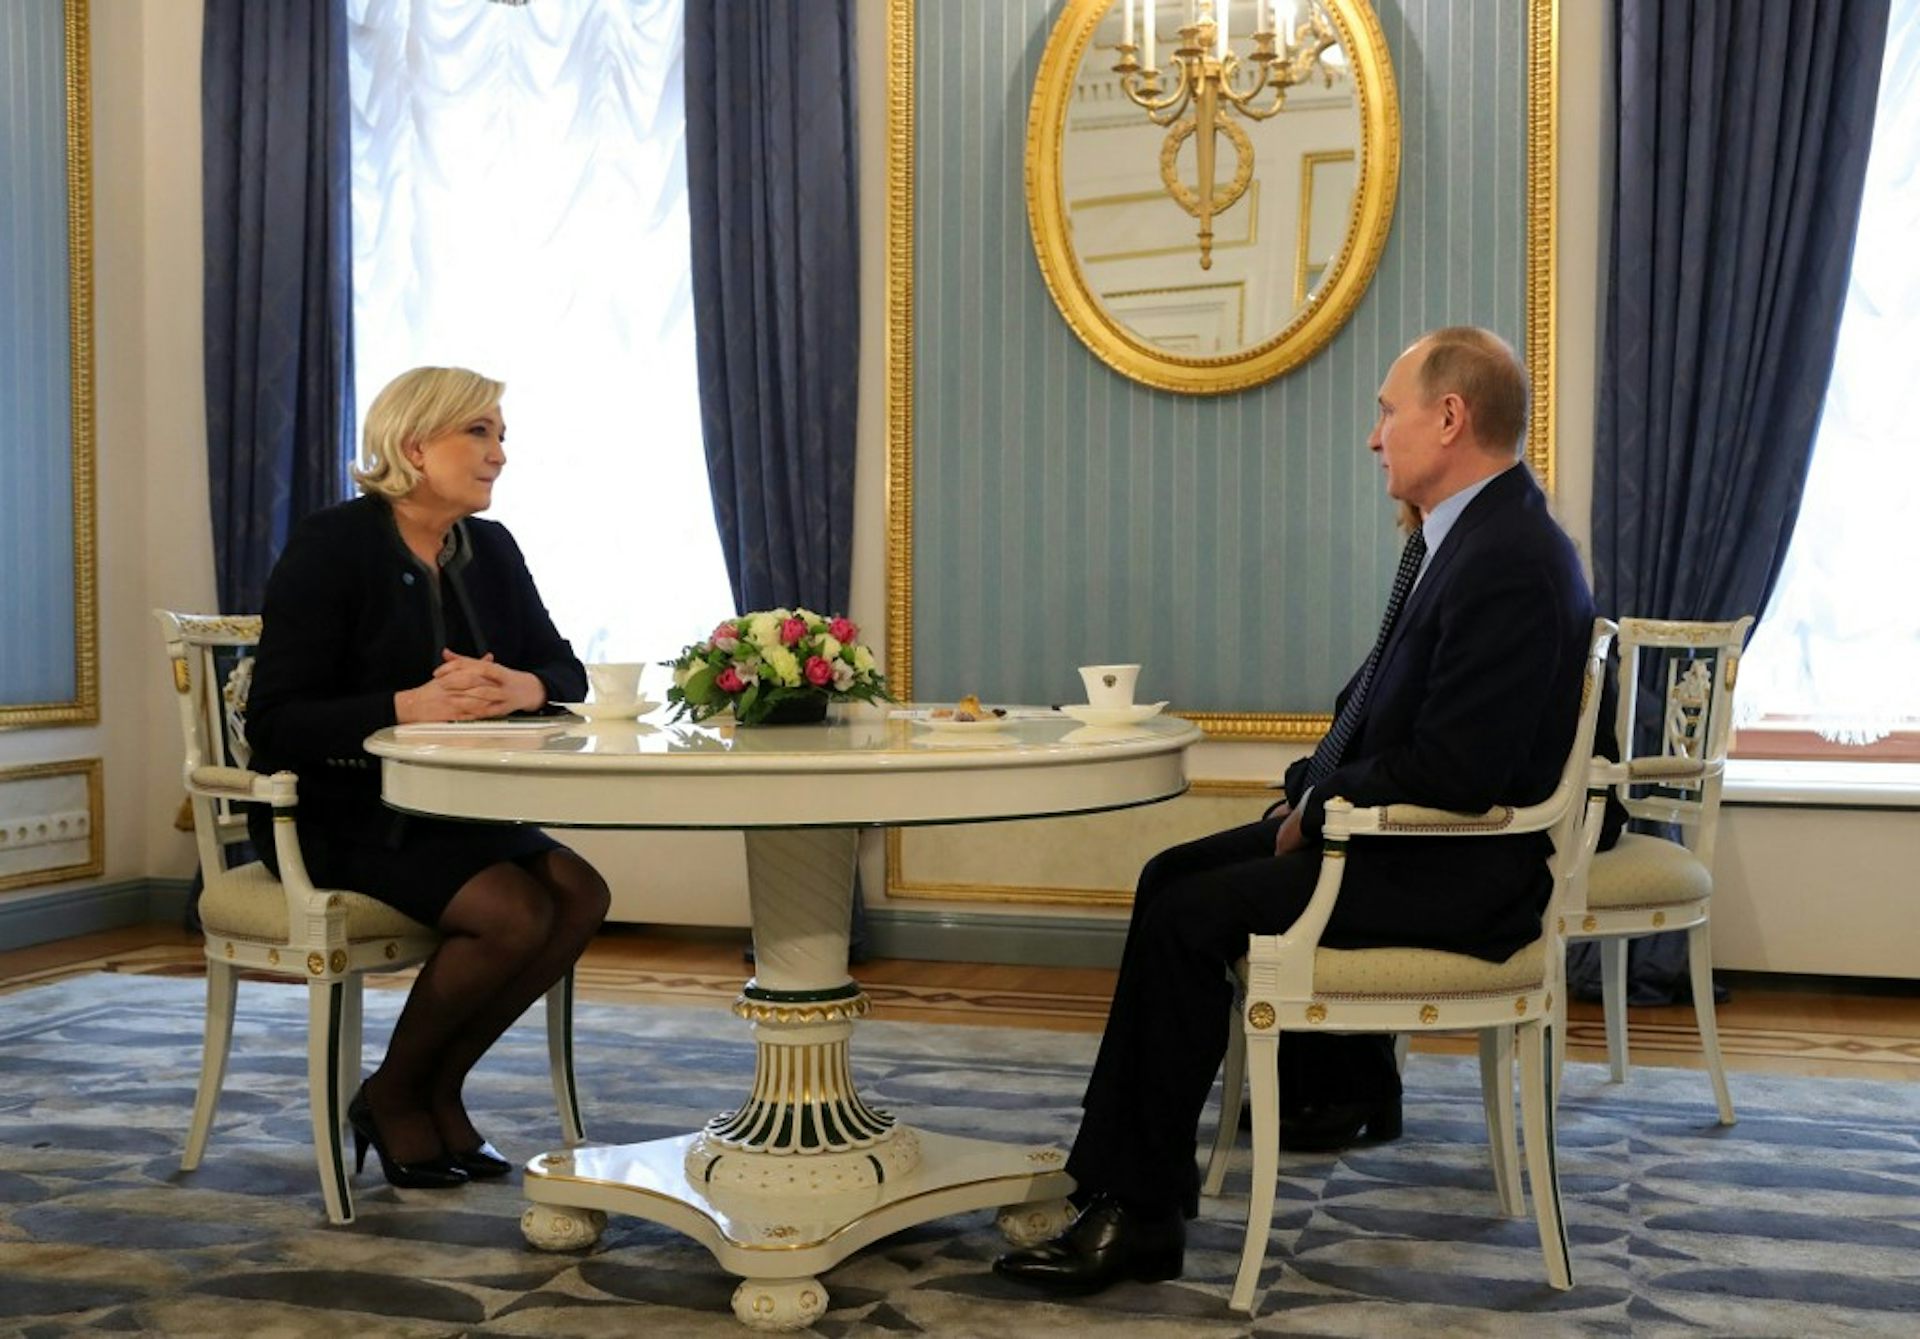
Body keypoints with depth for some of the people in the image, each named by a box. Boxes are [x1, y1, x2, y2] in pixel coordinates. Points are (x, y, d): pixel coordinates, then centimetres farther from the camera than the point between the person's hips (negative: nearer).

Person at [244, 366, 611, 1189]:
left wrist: (522, 688, -18)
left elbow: (566, 672, 6)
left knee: (579, 895, -17)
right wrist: (413, 705, -31)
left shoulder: (491, 550, 8)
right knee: (515, 912, -26)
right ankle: (392, 1096, -1)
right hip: (330, 813, -7)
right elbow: (274, 722, -19)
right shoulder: (332, 546, -13)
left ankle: (440, 1087, 1)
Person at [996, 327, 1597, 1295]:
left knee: (1185, 919, -16)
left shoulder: (1511, 562, -22)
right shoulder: (1453, 534, 10)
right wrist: (1311, 789, 2)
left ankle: (1138, 1213, -6)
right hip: (1400, 830, 10)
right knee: (1174, 873, 10)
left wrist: (1317, 809, -13)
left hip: (1453, 870, -10)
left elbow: (1454, 770, -26)